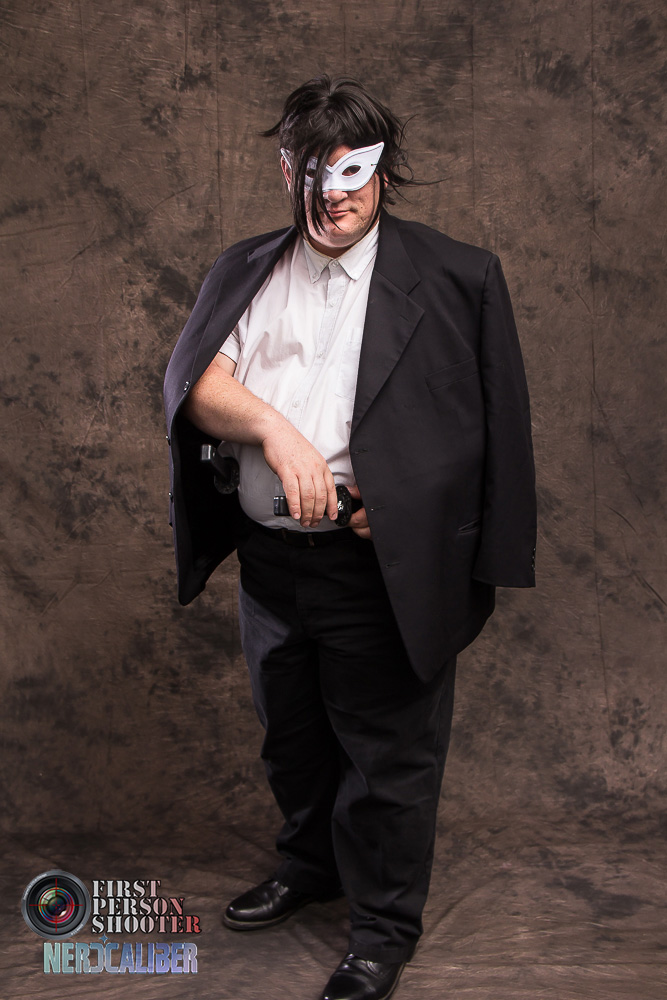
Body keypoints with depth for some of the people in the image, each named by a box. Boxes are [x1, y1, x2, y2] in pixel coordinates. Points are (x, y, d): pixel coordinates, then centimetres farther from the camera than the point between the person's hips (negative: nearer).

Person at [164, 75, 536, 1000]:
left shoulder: (453, 278, -4)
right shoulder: (247, 269, 8)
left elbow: (487, 428, -4)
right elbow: (192, 378, -4)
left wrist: (394, 499, -14)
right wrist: (272, 426, -22)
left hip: (381, 566, -4)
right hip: (269, 557, 5)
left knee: (388, 752, 5)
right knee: (292, 736, 22)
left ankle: (385, 926, 26)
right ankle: (310, 864, 47)